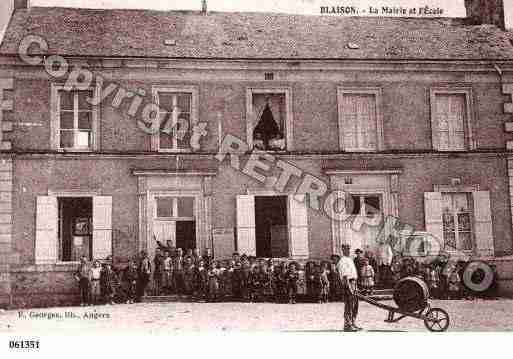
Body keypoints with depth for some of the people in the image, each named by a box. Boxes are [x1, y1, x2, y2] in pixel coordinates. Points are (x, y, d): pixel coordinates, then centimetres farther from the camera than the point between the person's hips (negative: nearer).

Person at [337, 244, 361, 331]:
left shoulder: (350, 259, 20)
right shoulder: (342, 261, -10)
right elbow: (344, 276, -17)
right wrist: (348, 286, -23)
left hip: (353, 282, 10)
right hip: (348, 282, -10)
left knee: (355, 304, 13)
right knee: (349, 305, -8)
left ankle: (353, 323, 21)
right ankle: (347, 325, -5)